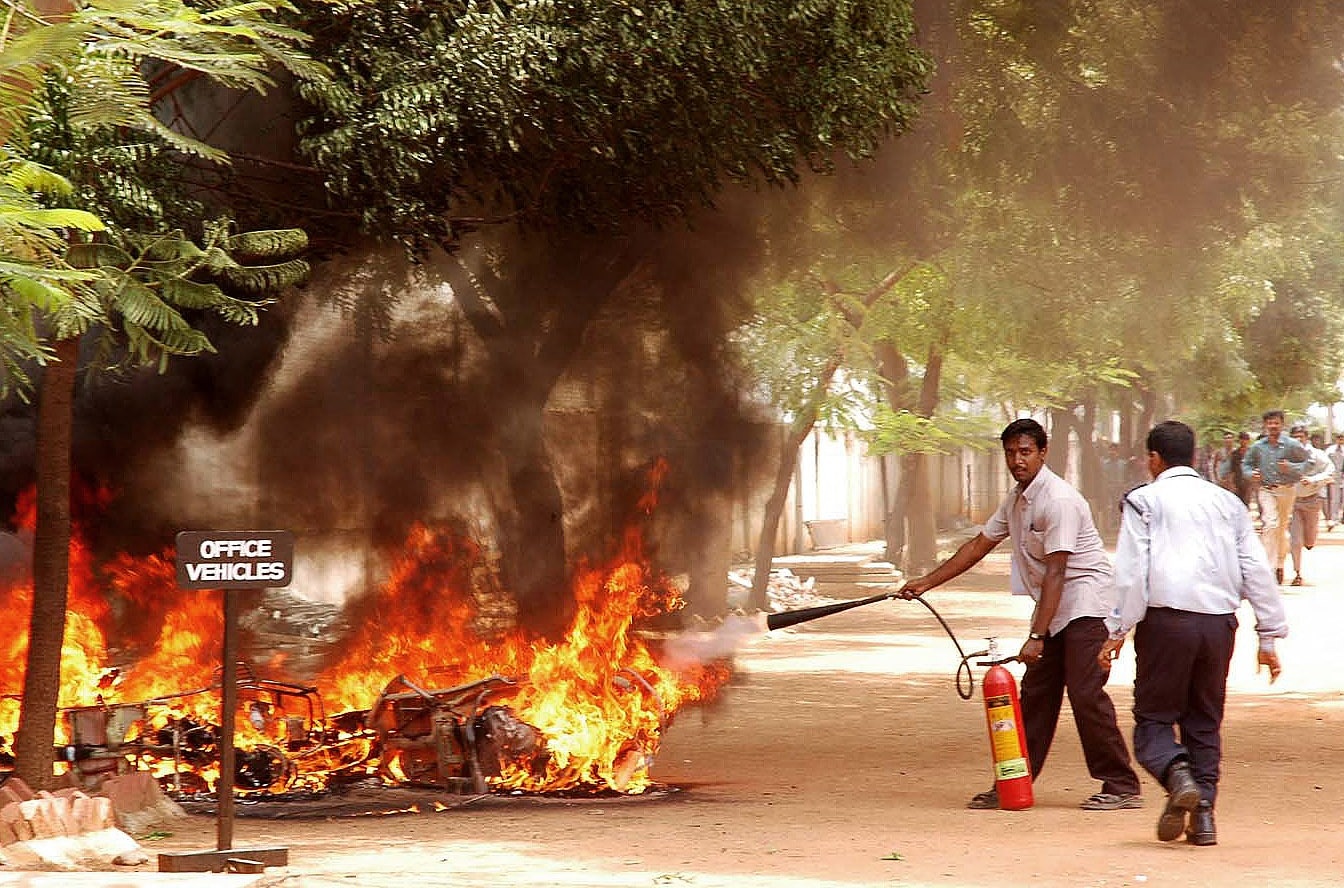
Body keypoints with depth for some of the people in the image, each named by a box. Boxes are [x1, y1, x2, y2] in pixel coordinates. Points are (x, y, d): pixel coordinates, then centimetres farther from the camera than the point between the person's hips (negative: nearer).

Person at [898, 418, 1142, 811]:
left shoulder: (1058, 500, -19)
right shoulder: (1017, 499, 11)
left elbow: (1056, 574, -23)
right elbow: (979, 544, 20)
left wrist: (1036, 637, -25)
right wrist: (926, 582, 19)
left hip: (1085, 604, -9)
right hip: (1054, 608, 9)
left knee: (1085, 692, -14)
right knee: (1036, 693, 9)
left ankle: (1121, 786, -10)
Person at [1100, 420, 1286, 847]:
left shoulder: (1144, 500, 6)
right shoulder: (1226, 502, 18)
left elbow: (1131, 571, -4)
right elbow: (1257, 569, 13)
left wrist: (1117, 631, -3)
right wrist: (1269, 635, 15)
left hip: (1167, 618, -4)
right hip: (1219, 620, 4)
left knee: (1153, 715, 3)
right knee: (1205, 720, 14)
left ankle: (1177, 773, -25)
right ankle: (1203, 815, 6)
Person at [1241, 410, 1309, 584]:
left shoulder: (1292, 445, -3)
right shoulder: (1257, 447, 3)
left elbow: (1307, 462, 1)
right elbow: (1246, 463, 17)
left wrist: (1291, 468, -15)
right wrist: (1251, 474, -5)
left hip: (1287, 491, 0)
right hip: (1266, 491, 0)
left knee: (1282, 527, 11)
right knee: (1270, 524, -17)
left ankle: (1280, 564, 29)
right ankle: (1269, 565, -18)